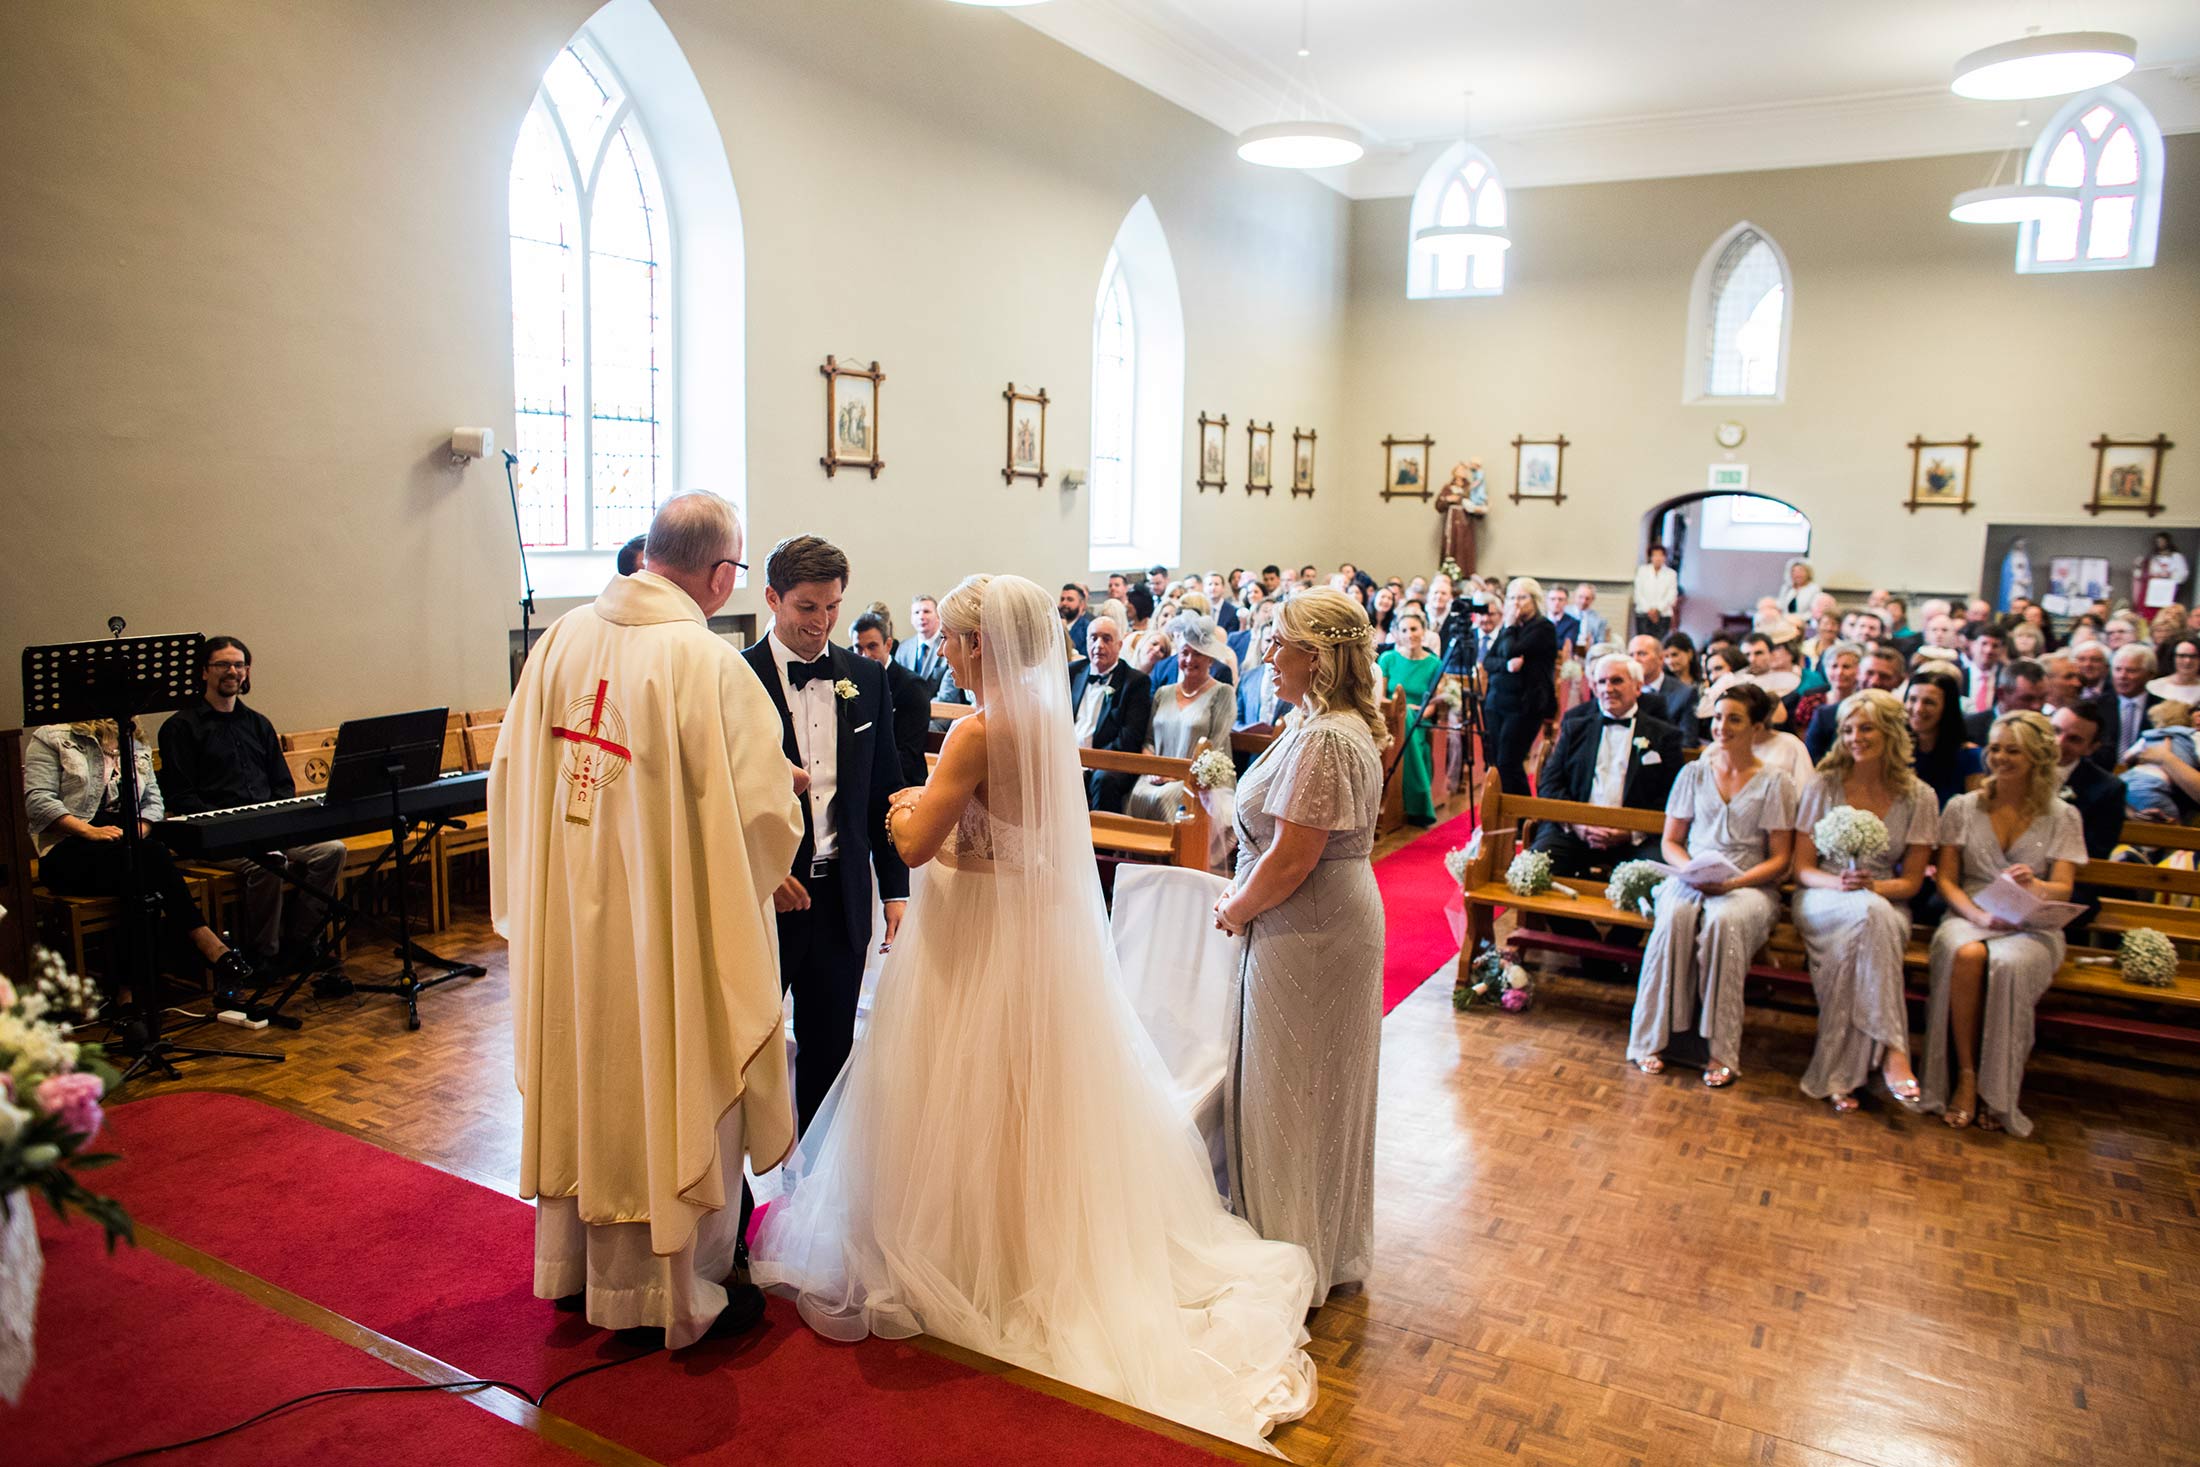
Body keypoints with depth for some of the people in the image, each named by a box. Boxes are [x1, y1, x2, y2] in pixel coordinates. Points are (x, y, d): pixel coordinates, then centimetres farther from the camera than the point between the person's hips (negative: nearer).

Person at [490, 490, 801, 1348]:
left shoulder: (564, 637, -4)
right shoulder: (708, 664, -24)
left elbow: (510, 770, 4)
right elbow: (762, 811, -23)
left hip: (568, 917, 7)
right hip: (671, 927, -6)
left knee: (583, 1081, 22)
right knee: (676, 1097, 10)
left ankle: (576, 1264, 40)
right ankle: (681, 1293, 26)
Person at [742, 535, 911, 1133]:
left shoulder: (866, 680, 6)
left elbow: (884, 791, 9)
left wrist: (896, 888, 6)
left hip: (841, 898, 4)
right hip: (762, 894, -3)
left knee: (830, 1051, 14)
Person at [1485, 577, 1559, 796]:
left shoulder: (1543, 628, -5)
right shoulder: (1511, 628, 17)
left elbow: (1512, 652, -18)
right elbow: (1488, 661, 8)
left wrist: (1510, 626, -2)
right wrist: (1506, 665, -13)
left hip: (1524, 705, -7)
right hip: (1497, 701, 7)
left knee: (1507, 764, -11)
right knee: (1494, 763, 5)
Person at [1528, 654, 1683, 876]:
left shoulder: (1664, 735, 13)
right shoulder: (1575, 728, 20)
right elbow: (1549, 783, 11)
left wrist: (1632, 832, -12)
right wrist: (1574, 823, -8)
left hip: (1635, 837, -2)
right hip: (1574, 830, 2)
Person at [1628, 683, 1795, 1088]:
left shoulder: (1774, 783, 5)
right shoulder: (1694, 773, 13)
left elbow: (1778, 859, 2)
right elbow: (1670, 841, 14)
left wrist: (1734, 882, -15)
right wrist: (1692, 870, -8)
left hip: (1749, 885, -2)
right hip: (1690, 877, 2)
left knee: (1724, 920, -37)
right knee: (1675, 916, -34)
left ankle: (1722, 1050, -30)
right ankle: (1652, 1037, -28)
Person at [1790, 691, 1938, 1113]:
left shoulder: (1918, 797, 4)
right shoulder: (1823, 786, 3)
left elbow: (1911, 881, 5)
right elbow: (1802, 869, 3)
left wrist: (1872, 885, -17)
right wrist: (1839, 883, -19)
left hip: (1886, 902, 1)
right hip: (1821, 900, -1)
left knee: (1856, 941, -38)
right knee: (1870, 915, -38)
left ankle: (1841, 1072, -33)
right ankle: (1891, 1051, -38)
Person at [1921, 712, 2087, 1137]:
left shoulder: (2062, 816, 9)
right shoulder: (1961, 807, 10)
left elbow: (2063, 890, 0)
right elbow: (1946, 879, 5)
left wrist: (2034, 886, -24)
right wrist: (1978, 914, -15)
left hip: (2032, 927, 0)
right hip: (1968, 916, 1)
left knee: (2007, 965, -37)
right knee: (1966, 955, -37)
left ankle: (1998, 1091, -22)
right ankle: (1965, 1076, -26)